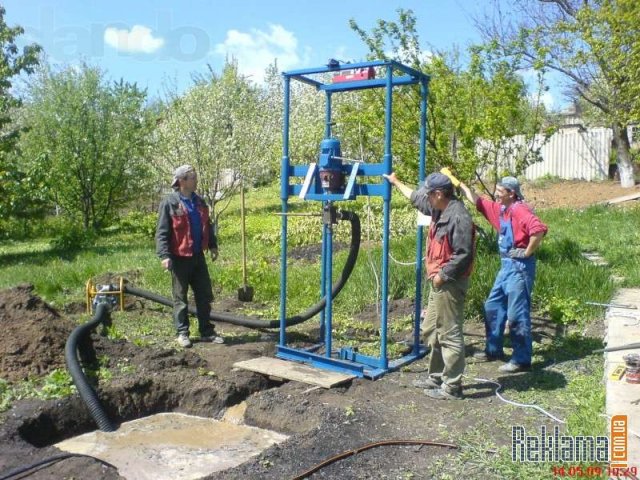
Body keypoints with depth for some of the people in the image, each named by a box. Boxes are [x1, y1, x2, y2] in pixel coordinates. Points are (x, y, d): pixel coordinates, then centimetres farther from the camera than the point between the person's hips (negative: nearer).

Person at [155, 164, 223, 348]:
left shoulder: (199, 202, 9)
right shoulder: (169, 203, -10)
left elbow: (207, 226, 20)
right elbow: (161, 232, -12)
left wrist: (213, 245, 15)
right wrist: (164, 255, -19)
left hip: (198, 256, 6)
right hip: (180, 257, -6)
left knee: (205, 296, 10)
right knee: (180, 298, 6)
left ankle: (206, 331, 20)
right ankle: (182, 333, 17)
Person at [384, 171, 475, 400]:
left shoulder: (458, 217, -20)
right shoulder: (440, 211, 11)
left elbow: (464, 255, -24)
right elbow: (416, 198, 29)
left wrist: (443, 275, -18)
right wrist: (396, 182, 36)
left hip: (450, 284, -11)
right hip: (439, 283, 11)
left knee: (449, 335, -4)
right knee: (430, 331, 18)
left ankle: (452, 386, 6)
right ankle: (436, 376, 30)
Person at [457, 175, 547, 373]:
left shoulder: (521, 210, -17)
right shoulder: (500, 209, 10)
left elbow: (539, 230, -33)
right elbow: (476, 200, 21)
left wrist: (528, 253, -22)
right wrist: (459, 183, 21)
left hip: (519, 267, -10)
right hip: (506, 265, 10)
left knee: (517, 314, -4)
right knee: (492, 307, 16)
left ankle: (522, 359, 7)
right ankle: (493, 350, 28)